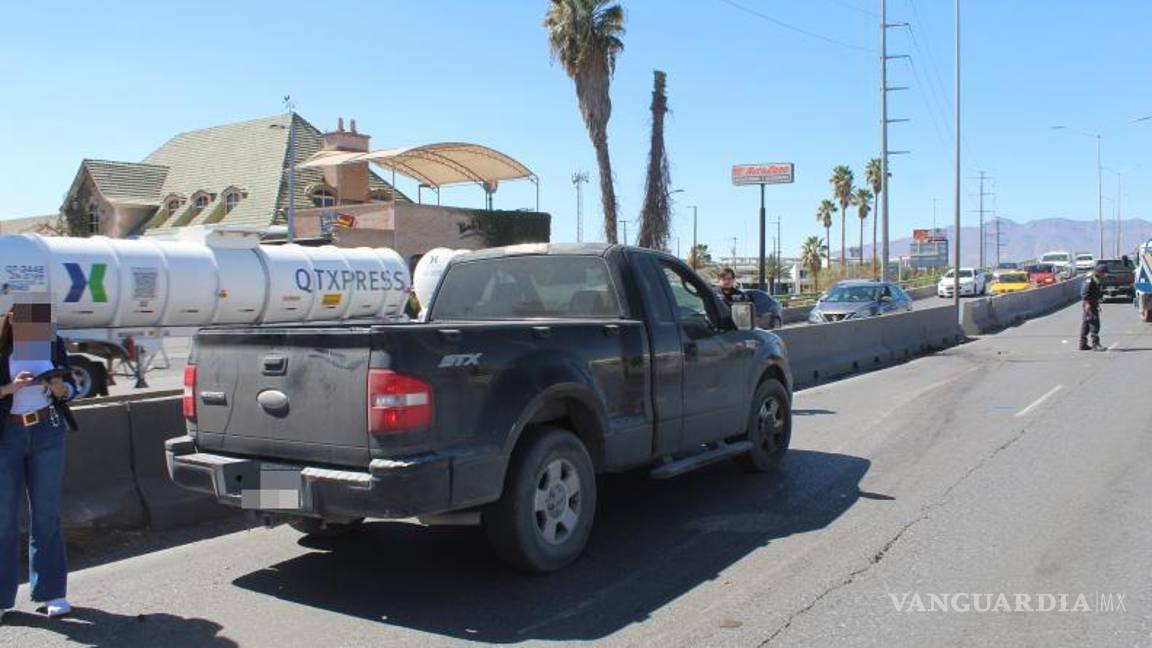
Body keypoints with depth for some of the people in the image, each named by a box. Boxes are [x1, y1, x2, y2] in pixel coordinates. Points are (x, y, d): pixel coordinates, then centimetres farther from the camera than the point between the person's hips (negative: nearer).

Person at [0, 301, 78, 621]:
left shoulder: (54, 345, 6)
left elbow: (70, 387, 11)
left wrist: (59, 388, -9)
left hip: (47, 431, 2)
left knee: (46, 514, 5)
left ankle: (51, 593, 11)